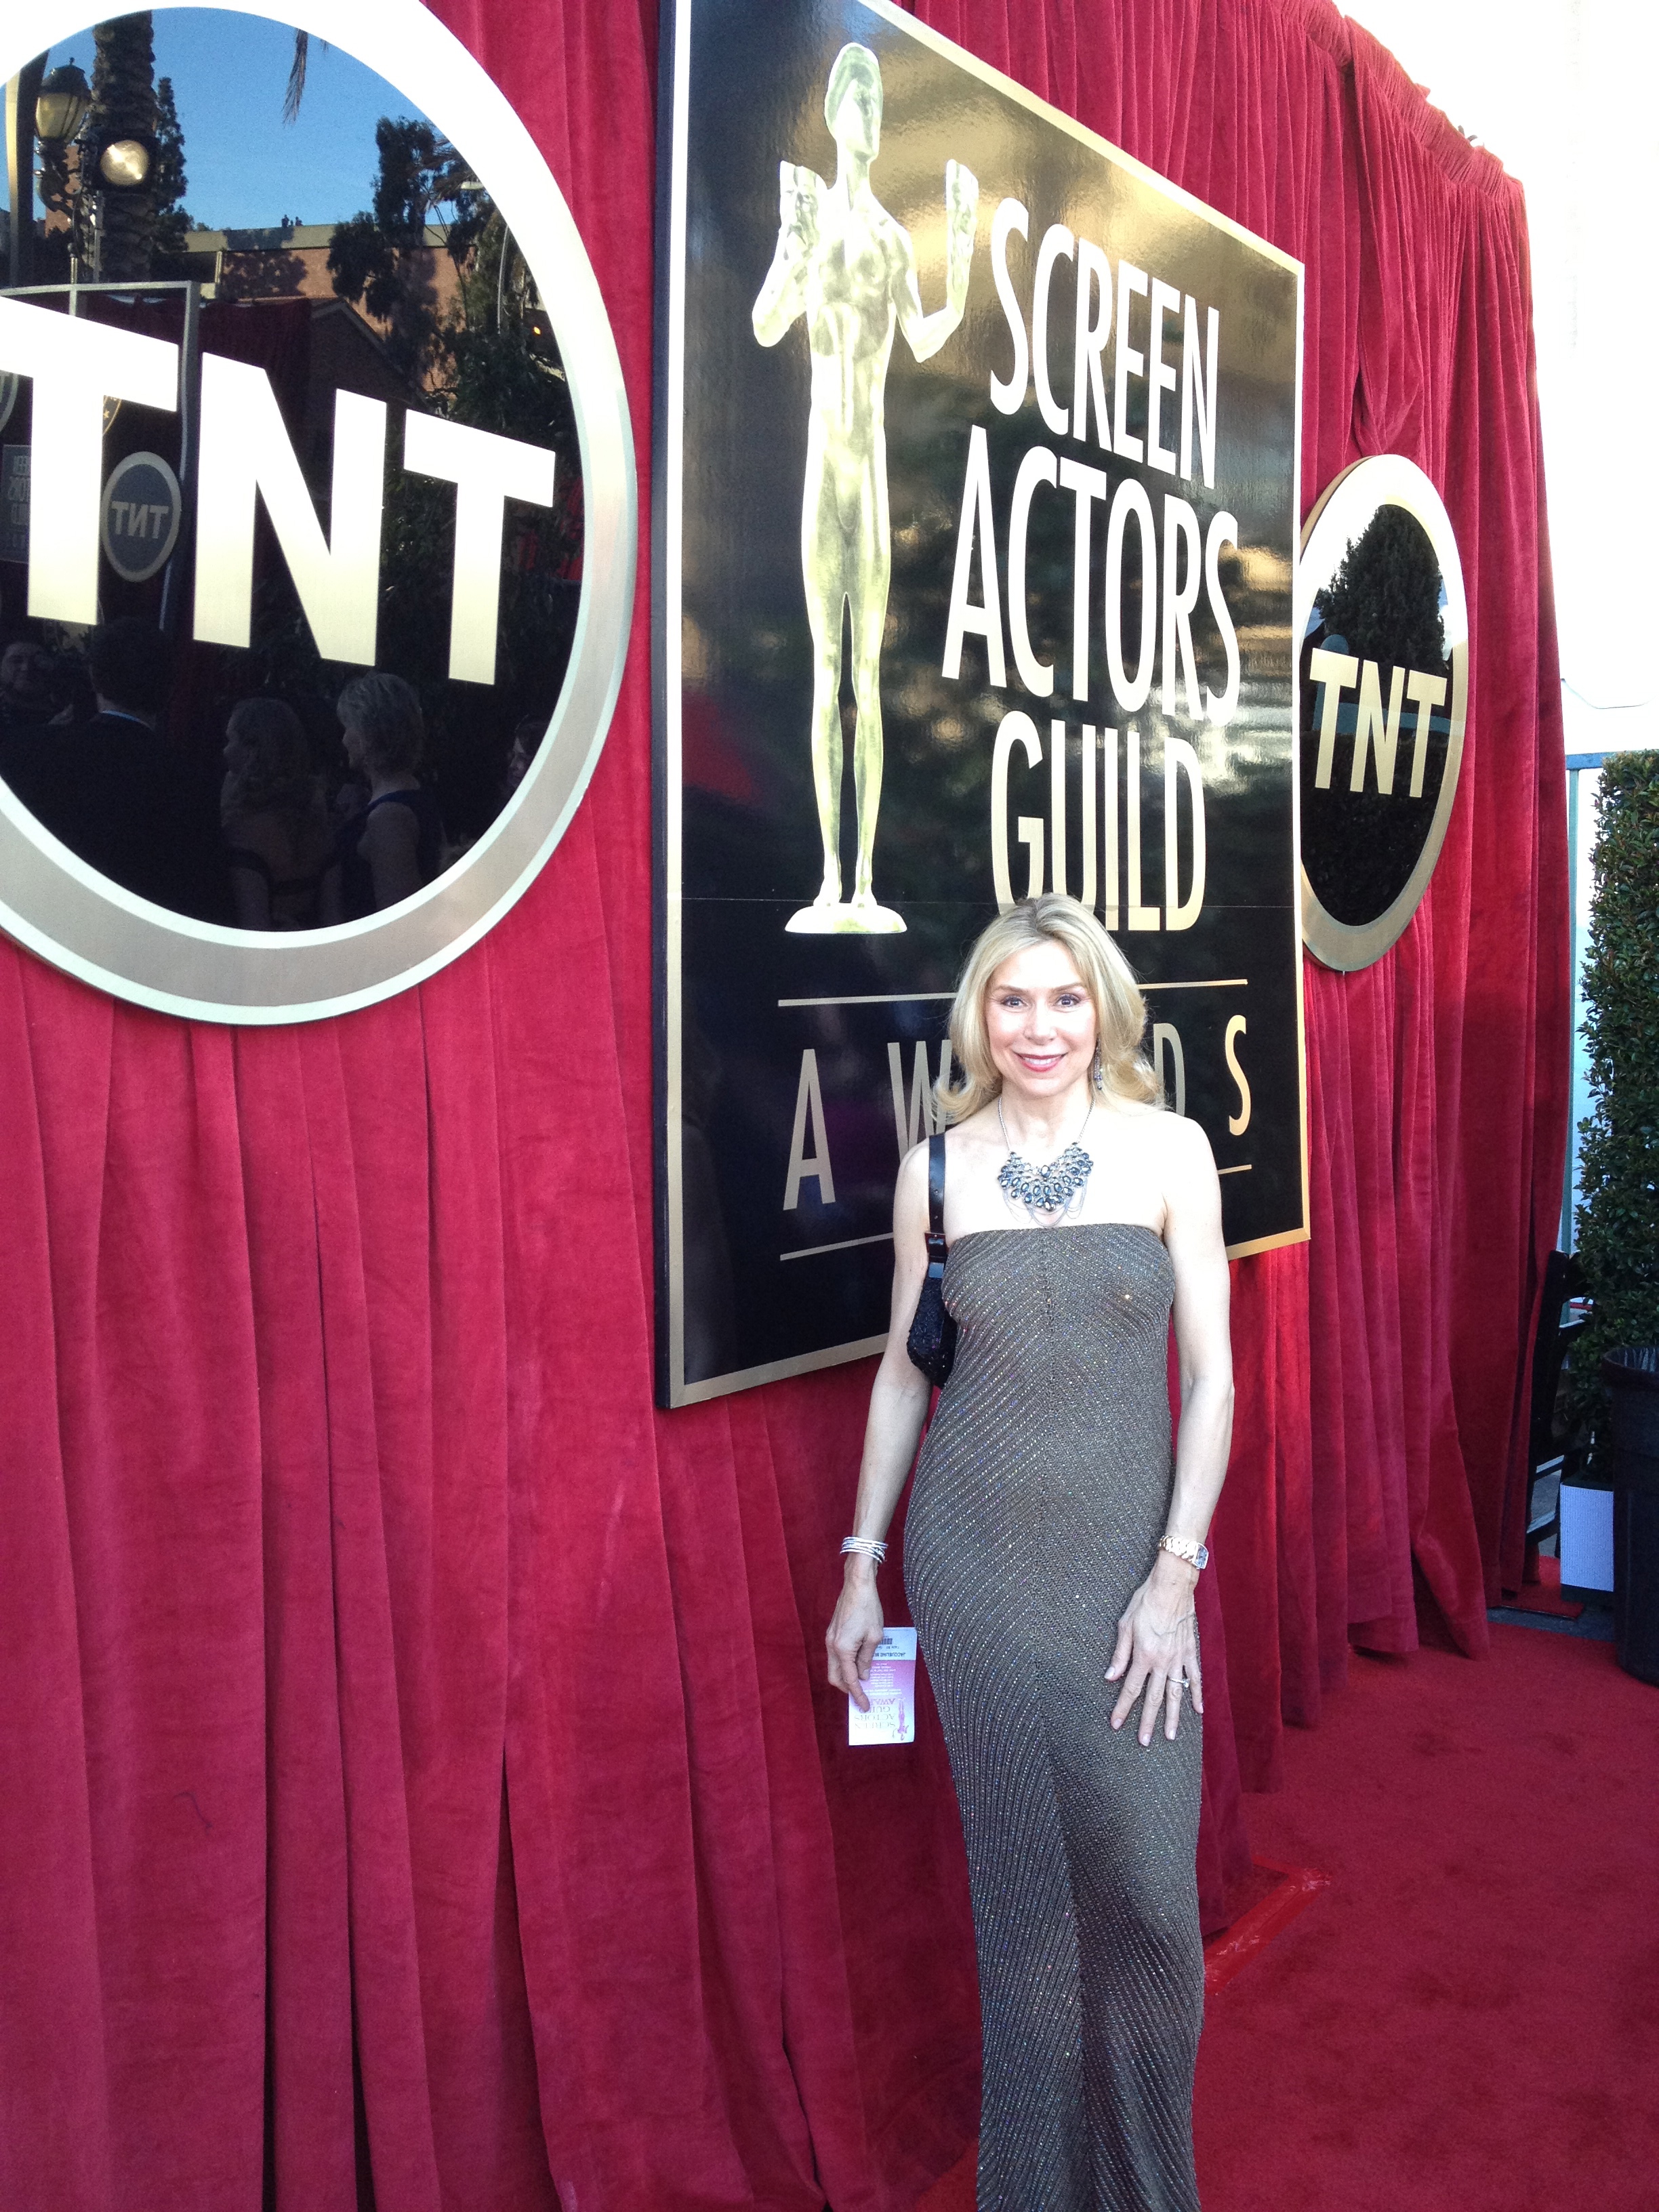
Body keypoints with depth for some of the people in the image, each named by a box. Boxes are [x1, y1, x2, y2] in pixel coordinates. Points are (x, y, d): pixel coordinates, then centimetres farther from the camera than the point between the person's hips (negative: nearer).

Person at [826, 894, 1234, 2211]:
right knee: (1022, 1880, 8)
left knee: (1145, 1881, 1)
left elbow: (1210, 1372, -2)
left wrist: (1176, 1572, -8)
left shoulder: (1170, 1149, -2)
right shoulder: (936, 1169, 1)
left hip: (1130, 1552, 0)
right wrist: (861, 1567, 7)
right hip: (974, 1556, 1)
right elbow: (903, 1372, 7)